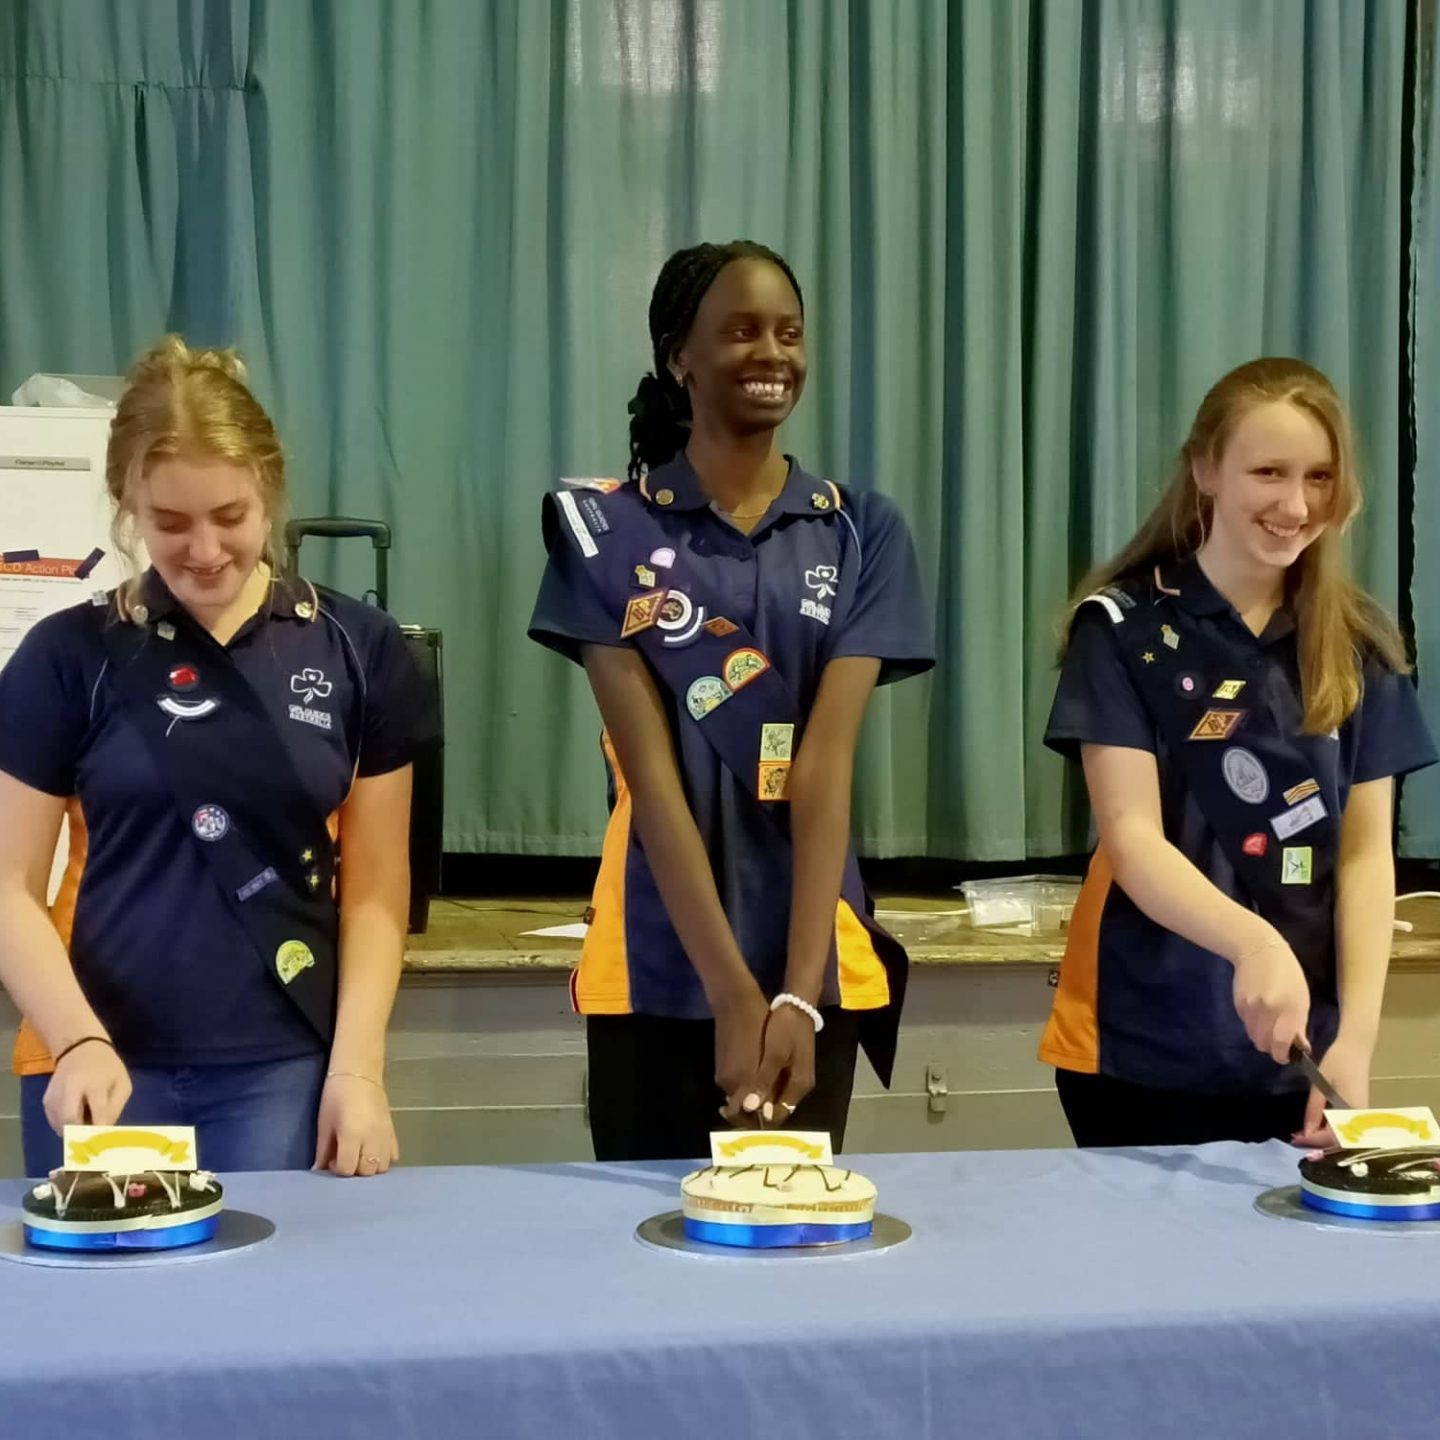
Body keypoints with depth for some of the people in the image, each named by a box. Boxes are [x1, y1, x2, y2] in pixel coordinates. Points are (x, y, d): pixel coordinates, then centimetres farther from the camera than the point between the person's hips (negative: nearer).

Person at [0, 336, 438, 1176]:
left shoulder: (357, 650, 3)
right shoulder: (70, 656, -1)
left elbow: (375, 887, 5)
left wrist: (358, 1068, -4)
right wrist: (79, 1042, -16)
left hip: (284, 1069, 1)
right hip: (107, 1067, 0)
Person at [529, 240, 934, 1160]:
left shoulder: (862, 531, 2)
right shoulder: (607, 527, -3)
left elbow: (827, 764, -8)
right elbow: (650, 771, -10)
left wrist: (797, 993, -18)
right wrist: (732, 990, -19)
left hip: (816, 964, 2)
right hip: (660, 969, -1)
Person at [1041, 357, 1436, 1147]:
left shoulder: (1358, 644, 5)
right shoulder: (1125, 627, -6)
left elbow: (1366, 851, 1)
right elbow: (1133, 841, -13)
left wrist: (1356, 1036, -12)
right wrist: (1254, 941, -32)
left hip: (1296, 1052, 3)